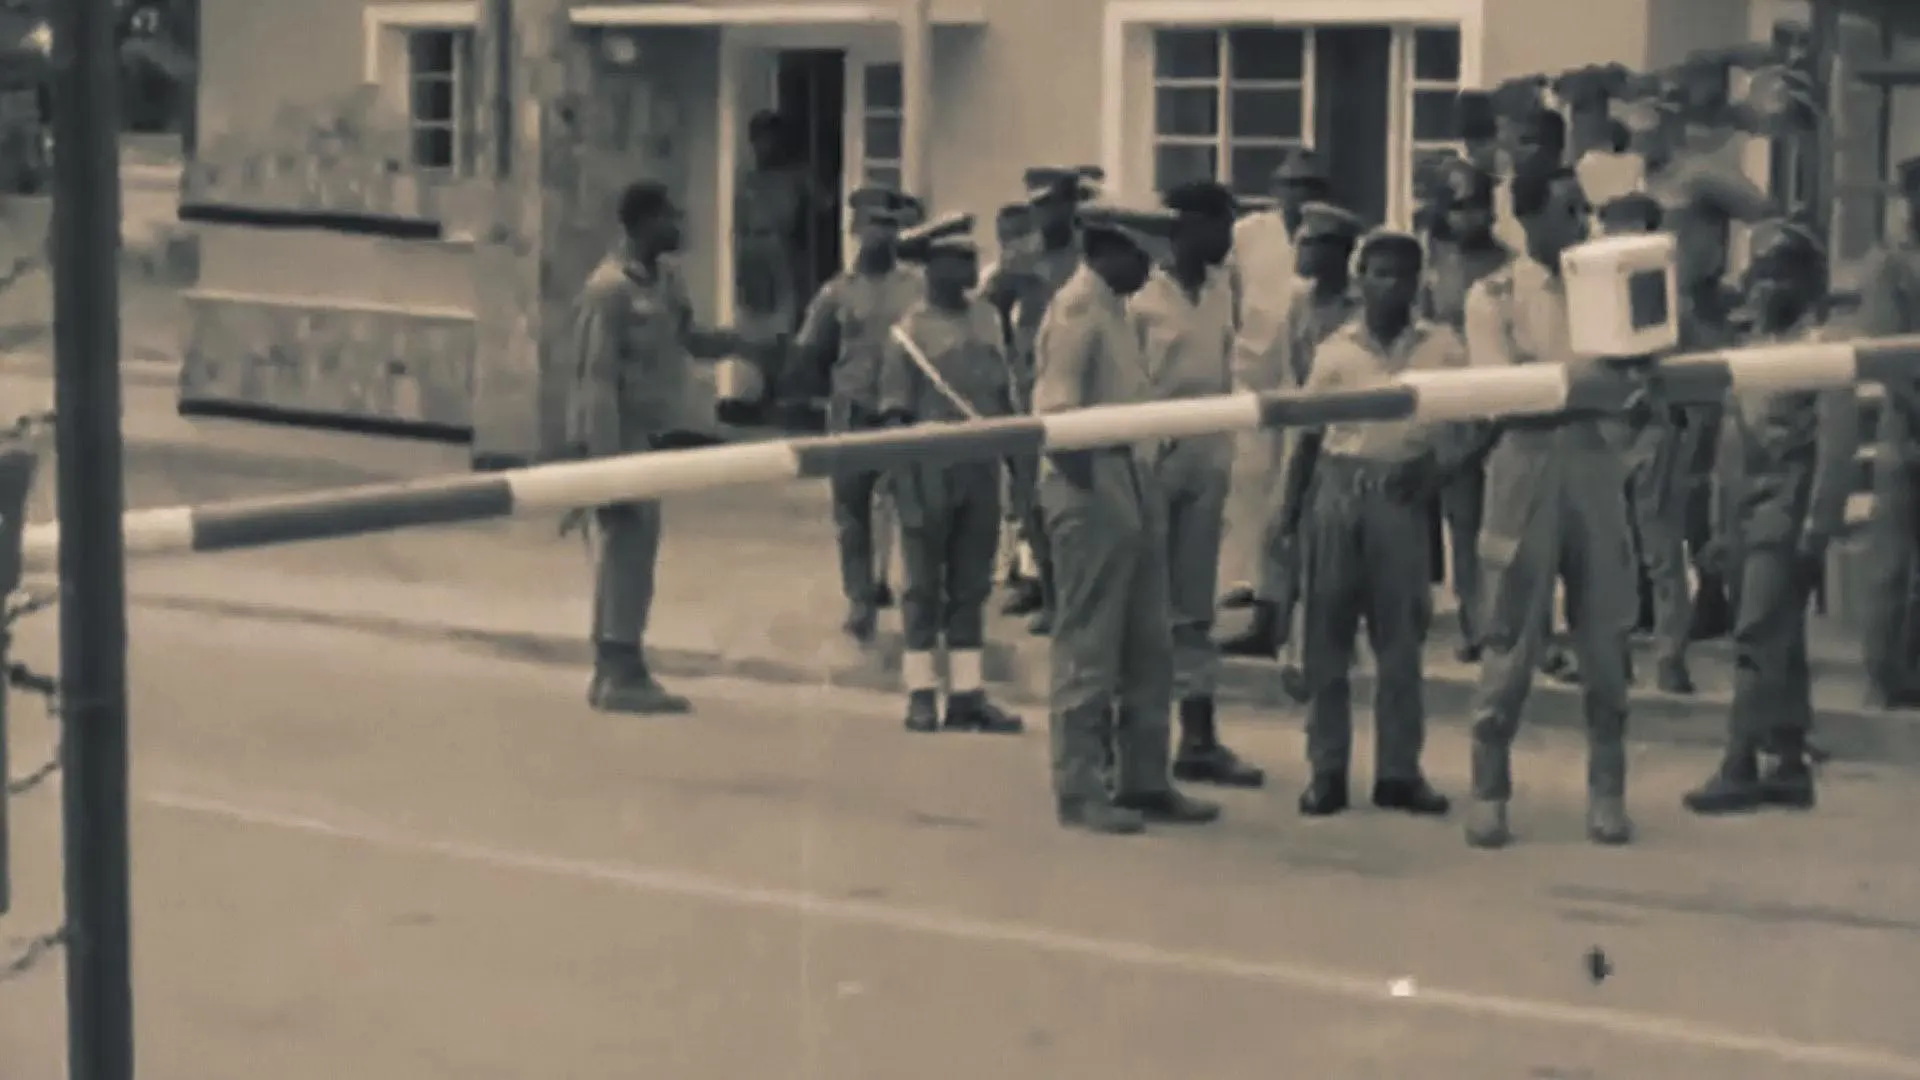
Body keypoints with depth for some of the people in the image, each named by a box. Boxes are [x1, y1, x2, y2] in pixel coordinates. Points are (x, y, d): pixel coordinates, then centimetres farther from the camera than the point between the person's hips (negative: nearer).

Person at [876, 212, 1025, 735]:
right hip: (932, 471, -5)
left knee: (972, 587, 9)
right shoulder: (910, 330, -7)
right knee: (925, 587, 3)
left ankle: (968, 693, 14)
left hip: (981, 470, 5)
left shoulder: (987, 318, 8)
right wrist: (907, 487, -13)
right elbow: (896, 416, -8)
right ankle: (922, 695, 8)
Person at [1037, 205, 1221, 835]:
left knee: (1149, 647, 13)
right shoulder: (1076, 309, -12)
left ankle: (1144, 782, 21)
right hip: (1091, 484, -9)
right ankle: (1080, 792, 5)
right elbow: (1056, 412, -18)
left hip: (1132, 482, 9)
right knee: (1089, 648, -2)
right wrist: (1087, 485, -19)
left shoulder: (1113, 309, 16)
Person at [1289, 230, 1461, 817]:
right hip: (1338, 489, 0)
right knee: (1327, 632, 2)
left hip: (1401, 495, 0)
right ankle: (1326, 769, 8)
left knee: (1400, 636, 5)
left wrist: (1435, 465, -15)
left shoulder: (1442, 346, 3)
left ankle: (1399, 770, 11)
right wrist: (1290, 504, 1)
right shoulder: (1335, 349, 5)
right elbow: (1309, 431, 8)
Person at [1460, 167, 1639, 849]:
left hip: (1596, 469, 3)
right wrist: (1588, 384, -22)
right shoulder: (1493, 297, 1)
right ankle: (1489, 794, 8)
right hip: (1526, 471, -3)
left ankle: (1607, 794, 10)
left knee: (1604, 639, 3)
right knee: (1511, 642, 0)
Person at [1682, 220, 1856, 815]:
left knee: (1760, 639, -12)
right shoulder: (1751, 349, 17)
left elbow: (1838, 442, -13)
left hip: (1787, 513, -8)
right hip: (1746, 513, 8)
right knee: (1778, 643, 10)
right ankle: (1790, 767, 13)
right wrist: (1722, 525, 15)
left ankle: (1739, 768, -13)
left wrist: (1818, 526, -19)